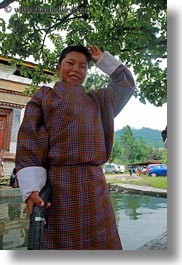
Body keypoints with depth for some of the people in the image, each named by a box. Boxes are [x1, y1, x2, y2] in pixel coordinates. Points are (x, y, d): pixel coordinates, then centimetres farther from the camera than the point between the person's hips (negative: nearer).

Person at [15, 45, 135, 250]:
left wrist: (103, 59, 27)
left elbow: (126, 83, 32)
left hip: (95, 185, 4)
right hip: (58, 185, -4)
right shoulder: (44, 96, 9)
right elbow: (29, 140, -3)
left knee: (100, 243, 8)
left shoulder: (96, 100, 21)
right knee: (60, 243, 2)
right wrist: (31, 188, -14)